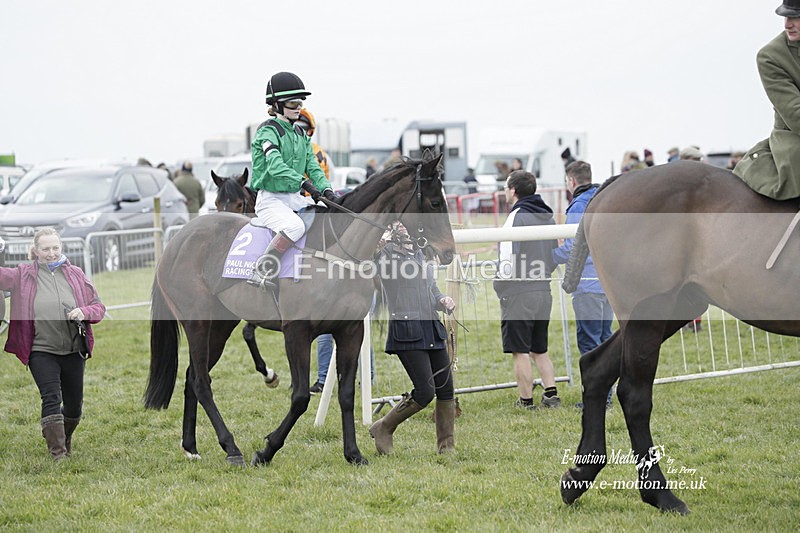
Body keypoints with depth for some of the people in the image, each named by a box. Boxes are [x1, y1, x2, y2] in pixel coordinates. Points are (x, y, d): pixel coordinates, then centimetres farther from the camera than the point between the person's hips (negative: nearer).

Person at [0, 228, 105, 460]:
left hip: (74, 351, 3)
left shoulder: (75, 274, 5)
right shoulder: (23, 275, 0)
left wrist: (84, 312, -12)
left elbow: (99, 306, 8)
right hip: (41, 351, -3)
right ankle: (57, 453, -16)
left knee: (74, 405, 11)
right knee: (51, 398, -17)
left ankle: (65, 441, 38)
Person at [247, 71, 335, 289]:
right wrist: (304, 183, -38)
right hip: (270, 199, -8)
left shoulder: (300, 134, 15)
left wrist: (326, 189, -10)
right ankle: (260, 273, -31)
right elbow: (275, 166, -25)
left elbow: (312, 166, 10)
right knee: (295, 226, -35)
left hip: (295, 198, 8)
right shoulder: (268, 131, -10)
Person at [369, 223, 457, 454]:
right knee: (425, 392, -12)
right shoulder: (386, 253, -1)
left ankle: (447, 446, 16)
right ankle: (383, 429, 8)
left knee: (446, 389, 4)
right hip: (406, 330, -7)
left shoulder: (421, 255, 21)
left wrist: (443, 300, 5)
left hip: (433, 329, 7)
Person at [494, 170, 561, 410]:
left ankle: (526, 401, 3)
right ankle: (551, 394, 11)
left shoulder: (517, 217, -13)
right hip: (544, 292, 8)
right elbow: (555, 257, 17)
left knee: (520, 351, 0)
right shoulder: (547, 217, 12)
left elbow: (508, 260, -17)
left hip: (519, 294, -8)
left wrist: (499, 285, -5)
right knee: (540, 350, 17)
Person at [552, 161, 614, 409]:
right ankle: (606, 393, 16)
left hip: (588, 283, -8)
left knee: (589, 340, -3)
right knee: (604, 337, 13)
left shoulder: (579, 207, -12)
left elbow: (572, 247, -17)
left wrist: (548, 257, -3)